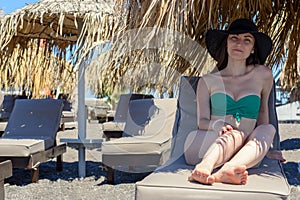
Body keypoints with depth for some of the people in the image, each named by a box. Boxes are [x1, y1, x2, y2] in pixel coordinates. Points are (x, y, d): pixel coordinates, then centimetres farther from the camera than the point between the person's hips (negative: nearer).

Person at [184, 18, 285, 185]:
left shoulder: (263, 75, 11)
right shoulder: (207, 81, 11)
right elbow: (202, 121, 5)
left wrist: (266, 150, 23)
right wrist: (217, 125, -18)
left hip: (245, 151, 1)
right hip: (207, 147, -1)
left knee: (268, 129, -29)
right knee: (237, 135, -32)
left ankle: (223, 172, -56)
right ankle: (204, 167, -63)